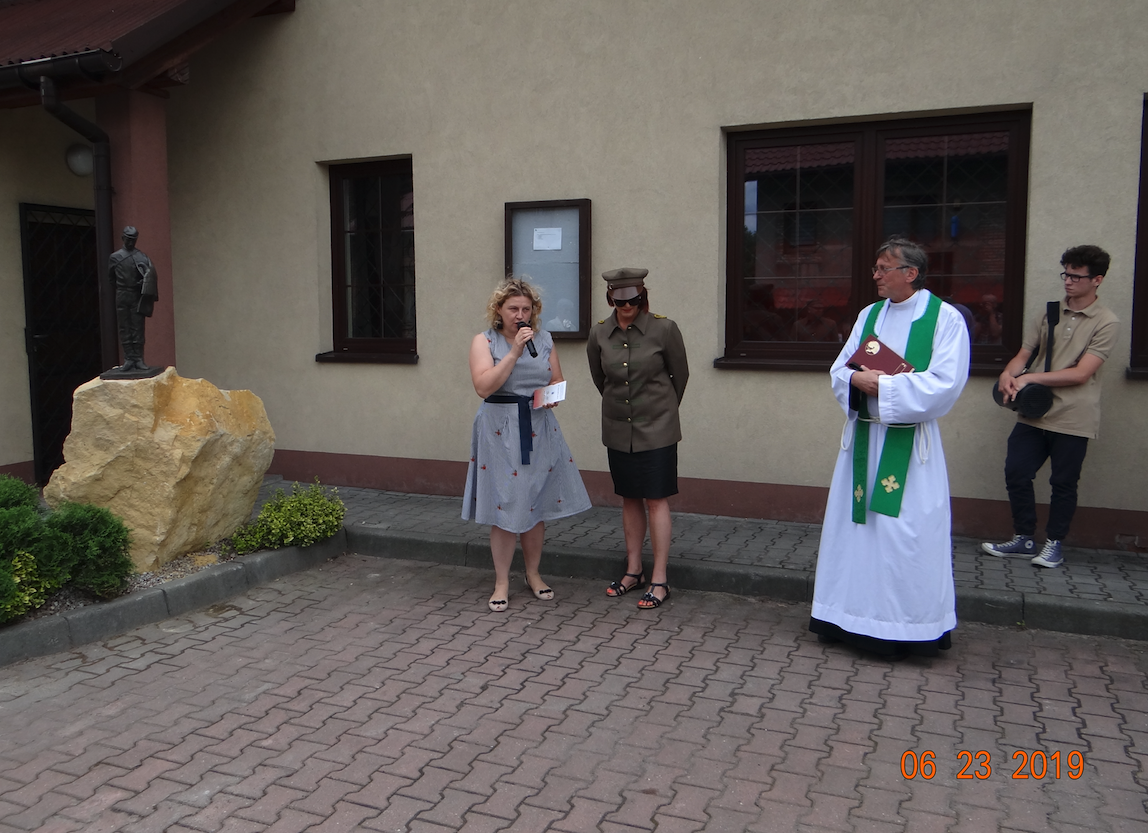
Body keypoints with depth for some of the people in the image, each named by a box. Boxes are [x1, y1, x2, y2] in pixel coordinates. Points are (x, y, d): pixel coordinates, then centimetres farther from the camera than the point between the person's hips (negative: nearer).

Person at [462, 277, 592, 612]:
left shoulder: (543, 340, 8)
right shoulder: (484, 341, -2)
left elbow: (558, 380, 15)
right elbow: (484, 386, -16)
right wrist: (515, 351, -20)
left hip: (539, 430, 3)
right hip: (500, 431, -3)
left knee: (536, 503, 10)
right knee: (503, 507, -1)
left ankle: (533, 574, 27)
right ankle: (502, 582, 13)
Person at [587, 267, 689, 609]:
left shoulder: (664, 329, -10)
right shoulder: (599, 334, -1)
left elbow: (680, 376, 3)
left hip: (656, 429, -4)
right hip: (618, 429, 4)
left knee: (656, 500, -4)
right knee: (629, 499, 12)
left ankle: (659, 580, 3)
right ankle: (634, 570, 24)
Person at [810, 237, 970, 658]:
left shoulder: (945, 318, -6)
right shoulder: (869, 315, 12)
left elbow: (945, 383, -16)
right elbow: (839, 370, 9)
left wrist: (884, 385, -17)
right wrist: (857, 379, -14)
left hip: (910, 444, -6)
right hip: (862, 437, 6)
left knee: (905, 536, -3)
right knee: (855, 528, 9)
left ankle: (907, 628, 9)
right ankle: (851, 619, 21)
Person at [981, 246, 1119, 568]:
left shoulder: (1106, 323, -5)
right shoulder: (1050, 313, 11)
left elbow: (1081, 374, -14)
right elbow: (1023, 354, 10)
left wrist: (1030, 377, -17)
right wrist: (1009, 374, -13)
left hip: (1072, 418, -5)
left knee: (1063, 483, 6)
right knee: (1016, 472, 3)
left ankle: (1054, 544, 21)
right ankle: (1024, 539, 18)